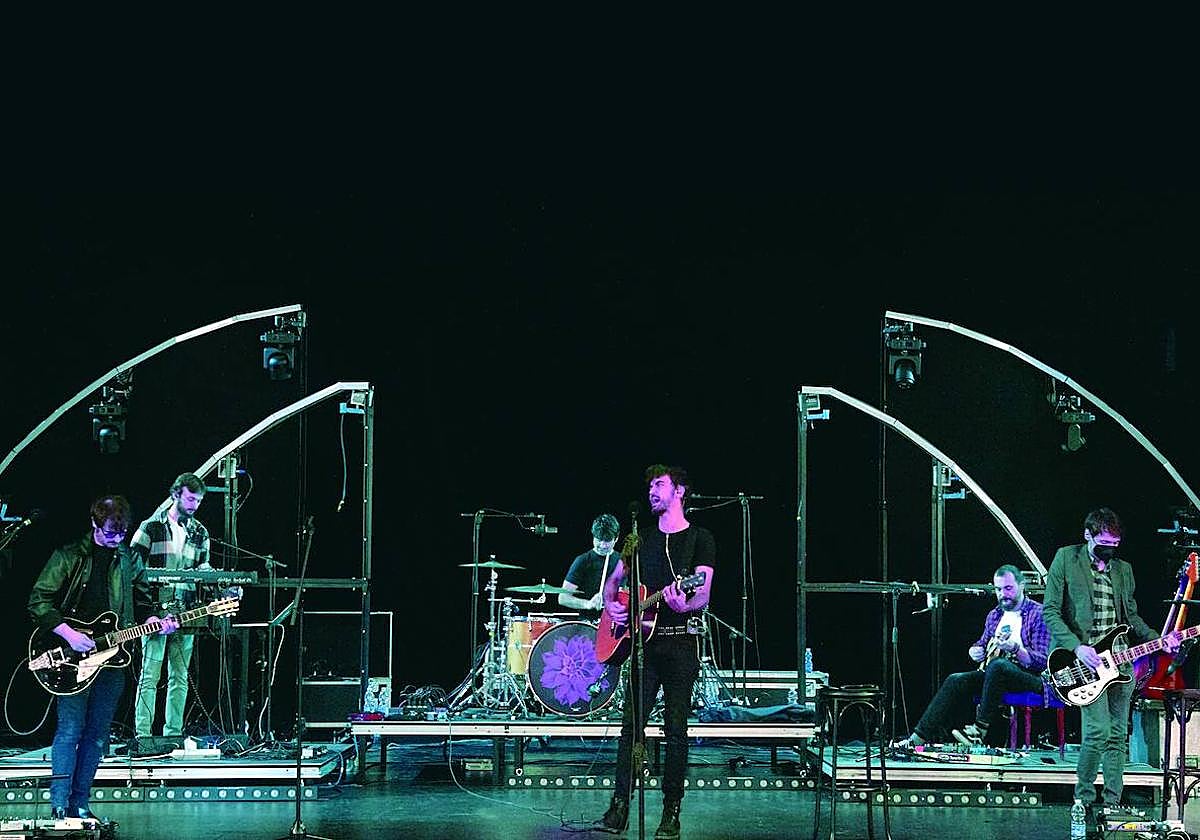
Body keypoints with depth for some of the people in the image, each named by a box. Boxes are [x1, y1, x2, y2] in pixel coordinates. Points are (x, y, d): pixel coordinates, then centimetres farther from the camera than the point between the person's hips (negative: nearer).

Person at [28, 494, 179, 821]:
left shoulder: (130, 561, 12)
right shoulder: (69, 556, -2)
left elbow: (142, 606, 18)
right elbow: (39, 601, -5)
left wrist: (157, 622, -3)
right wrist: (68, 633, -16)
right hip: (74, 658, -4)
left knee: (97, 734, 6)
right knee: (70, 729, -9)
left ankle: (80, 804, 12)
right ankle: (59, 805, -6)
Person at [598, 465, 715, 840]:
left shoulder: (700, 539, 3)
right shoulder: (641, 537, 17)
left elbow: (703, 595, -7)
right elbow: (614, 579, 22)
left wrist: (684, 604, -30)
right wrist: (611, 605, -1)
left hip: (680, 644, -4)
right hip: (643, 643, 4)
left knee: (675, 731, -1)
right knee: (631, 725, -2)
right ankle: (619, 808, -1)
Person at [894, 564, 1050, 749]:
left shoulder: (1037, 614, -5)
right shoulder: (995, 615, 17)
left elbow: (1042, 661, -14)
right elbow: (983, 643, 31)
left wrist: (1015, 649, -31)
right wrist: (975, 651, 6)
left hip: (1030, 677, -7)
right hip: (992, 674, 7)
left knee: (998, 665, -38)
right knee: (956, 680, -17)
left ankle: (979, 731, -36)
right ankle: (920, 738, -22)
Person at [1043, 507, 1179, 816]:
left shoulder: (1123, 569, 16)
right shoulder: (1066, 559, 0)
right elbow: (1051, 612, -4)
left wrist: (1159, 640, 6)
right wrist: (1076, 647, -15)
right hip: (1086, 660, -6)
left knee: (1118, 735, 4)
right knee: (1098, 730, -16)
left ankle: (1112, 802, 10)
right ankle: (1083, 798, 0)